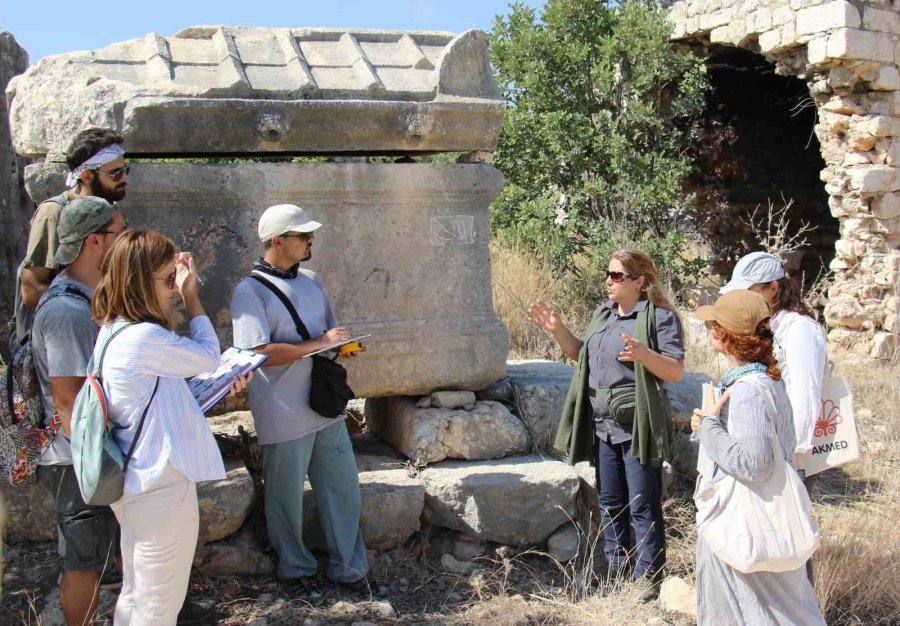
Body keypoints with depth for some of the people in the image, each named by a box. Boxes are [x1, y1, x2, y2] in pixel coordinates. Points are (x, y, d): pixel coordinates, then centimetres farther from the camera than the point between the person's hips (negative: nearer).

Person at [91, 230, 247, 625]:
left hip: (134, 485, 10)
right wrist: (190, 296, -2)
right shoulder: (144, 337, -24)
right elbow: (208, 356, -9)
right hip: (161, 488, -10)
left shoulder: (114, 331, 7)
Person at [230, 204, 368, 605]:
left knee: (342, 489, 11)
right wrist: (318, 344, -20)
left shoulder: (312, 282, 10)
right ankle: (295, 571, 30)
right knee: (287, 498, 10)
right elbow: (258, 353, -21)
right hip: (285, 417, -6)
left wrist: (342, 344, -1)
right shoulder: (250, 292, -12)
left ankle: (349, 568, 26)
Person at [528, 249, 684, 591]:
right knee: (610, 502, 16)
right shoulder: (603, 313, 12)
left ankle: (649, 577, 11)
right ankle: (616, 570, 28)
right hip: (603, 425, 8)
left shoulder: (660, 316, -10)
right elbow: (581, 353, 21)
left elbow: (676, 371, -15)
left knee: (643, 506, 0)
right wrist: (557, 329, 6)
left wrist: (643, 354, -32)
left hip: (638, 427, -7)